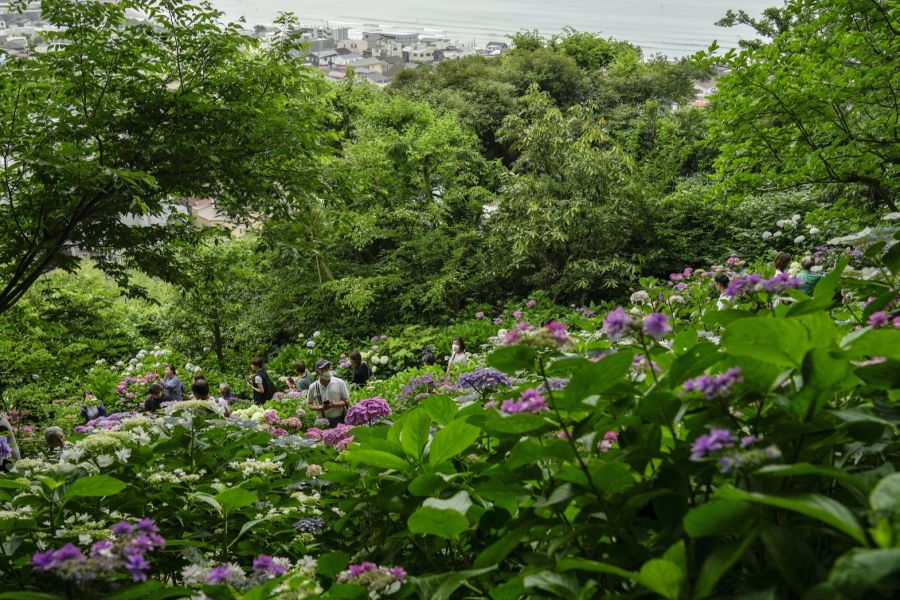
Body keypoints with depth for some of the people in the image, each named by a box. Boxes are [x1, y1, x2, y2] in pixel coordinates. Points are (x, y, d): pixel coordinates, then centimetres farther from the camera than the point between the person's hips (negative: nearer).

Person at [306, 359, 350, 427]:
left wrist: (334, 404, -15)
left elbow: (347, 401, 2)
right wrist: (319, 407, -11)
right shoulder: (313, 387, 1)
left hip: (339, 420, 0)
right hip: (322, 421, 0)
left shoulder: (340, 383, -2)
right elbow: (309, 405, 9)